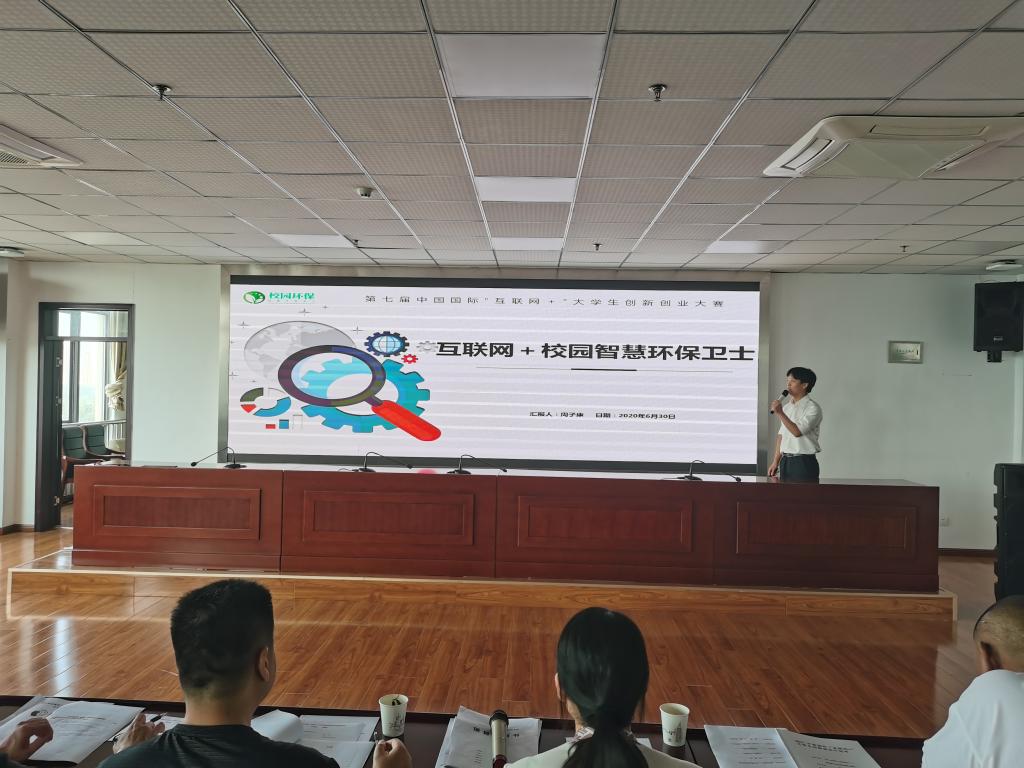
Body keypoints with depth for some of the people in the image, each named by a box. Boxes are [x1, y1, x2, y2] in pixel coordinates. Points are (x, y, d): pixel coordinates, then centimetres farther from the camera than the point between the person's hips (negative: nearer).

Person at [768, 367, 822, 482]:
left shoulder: (813, 408, -8)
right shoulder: (786, 407, 14)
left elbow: (797, 431, -20)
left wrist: (780, 413, -21)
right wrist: (775, 462, 12)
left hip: (804, 463, -6)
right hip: (785, 462, 7)